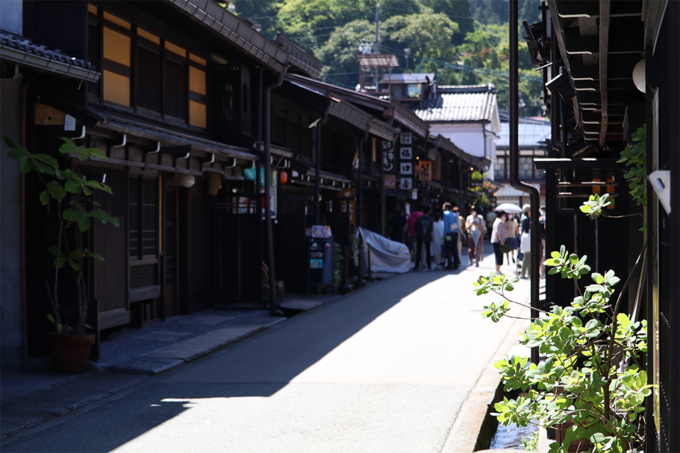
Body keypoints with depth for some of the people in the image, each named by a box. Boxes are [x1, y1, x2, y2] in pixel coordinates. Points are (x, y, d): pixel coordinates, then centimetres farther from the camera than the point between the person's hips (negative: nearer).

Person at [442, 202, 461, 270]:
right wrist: (457, 231, 16)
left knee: (448, 250, -4)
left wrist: (445, 234, -13)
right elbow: (457, 225, 13)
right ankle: (456, 265, 9)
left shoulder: (445, 213, -4)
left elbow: (446, 224, -12)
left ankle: (450, 265, -7)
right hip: (455, 233, 6)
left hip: (449, 234, -6)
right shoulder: (454, 214, 16)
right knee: (454, 249, 9)